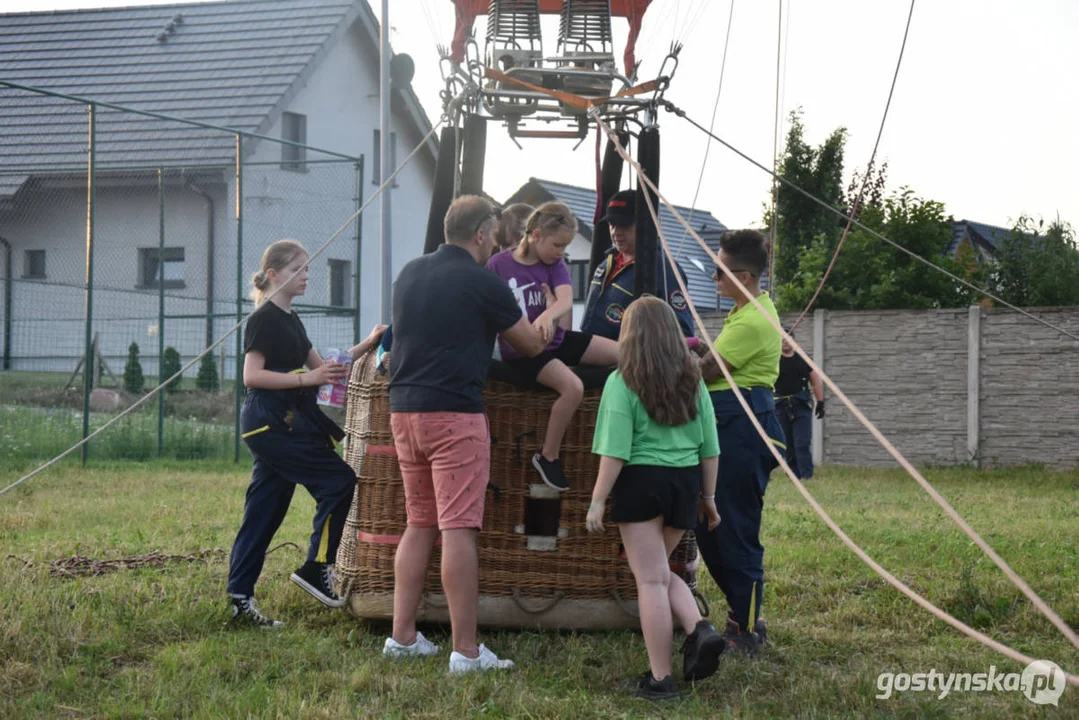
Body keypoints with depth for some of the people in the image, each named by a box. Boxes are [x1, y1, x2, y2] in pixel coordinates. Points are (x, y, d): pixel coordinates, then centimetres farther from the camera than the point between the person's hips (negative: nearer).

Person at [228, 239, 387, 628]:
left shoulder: (290, 319, 19)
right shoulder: (264, 319, -10)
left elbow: (320, 367, 22)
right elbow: (252, 375, -17)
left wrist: (366, 346, 12)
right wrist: (306, 379, -23)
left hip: (286, 424, 10)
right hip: (270, 422, -10)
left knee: (264, 513, 7)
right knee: (338, 480, -10)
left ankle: (240, 599, 8)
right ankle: (316, 569, -4)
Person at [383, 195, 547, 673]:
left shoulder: (410, 273, 12)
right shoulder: (481, 283, -8)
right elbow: (531, 346, 2)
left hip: (403, 408, 7)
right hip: (454, 412, -7)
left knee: (419, 524, 15)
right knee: (458, 529, -7)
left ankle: (402, 636, 15)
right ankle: (466, 651, -7)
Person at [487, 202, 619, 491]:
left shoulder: (555, 265, -1)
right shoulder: (498, 265, -12)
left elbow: (566, 300, -20)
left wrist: (548, 315, -41)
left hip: (555, 339, 6)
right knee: (573, 386, -30)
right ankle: (547, 457, -13)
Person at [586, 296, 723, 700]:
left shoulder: (623, 382, -6)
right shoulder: (692, 379, 9)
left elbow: (615, 450, -12)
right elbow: (709, 446, 10)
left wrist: (597, 501, -7)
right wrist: (708, 496, 18)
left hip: (642, 481, -5)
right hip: (684, 482, 5)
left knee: (650, 579, 0)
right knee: (661, 571, 21)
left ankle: (660, 678, 3)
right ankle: (699, 630, -2)